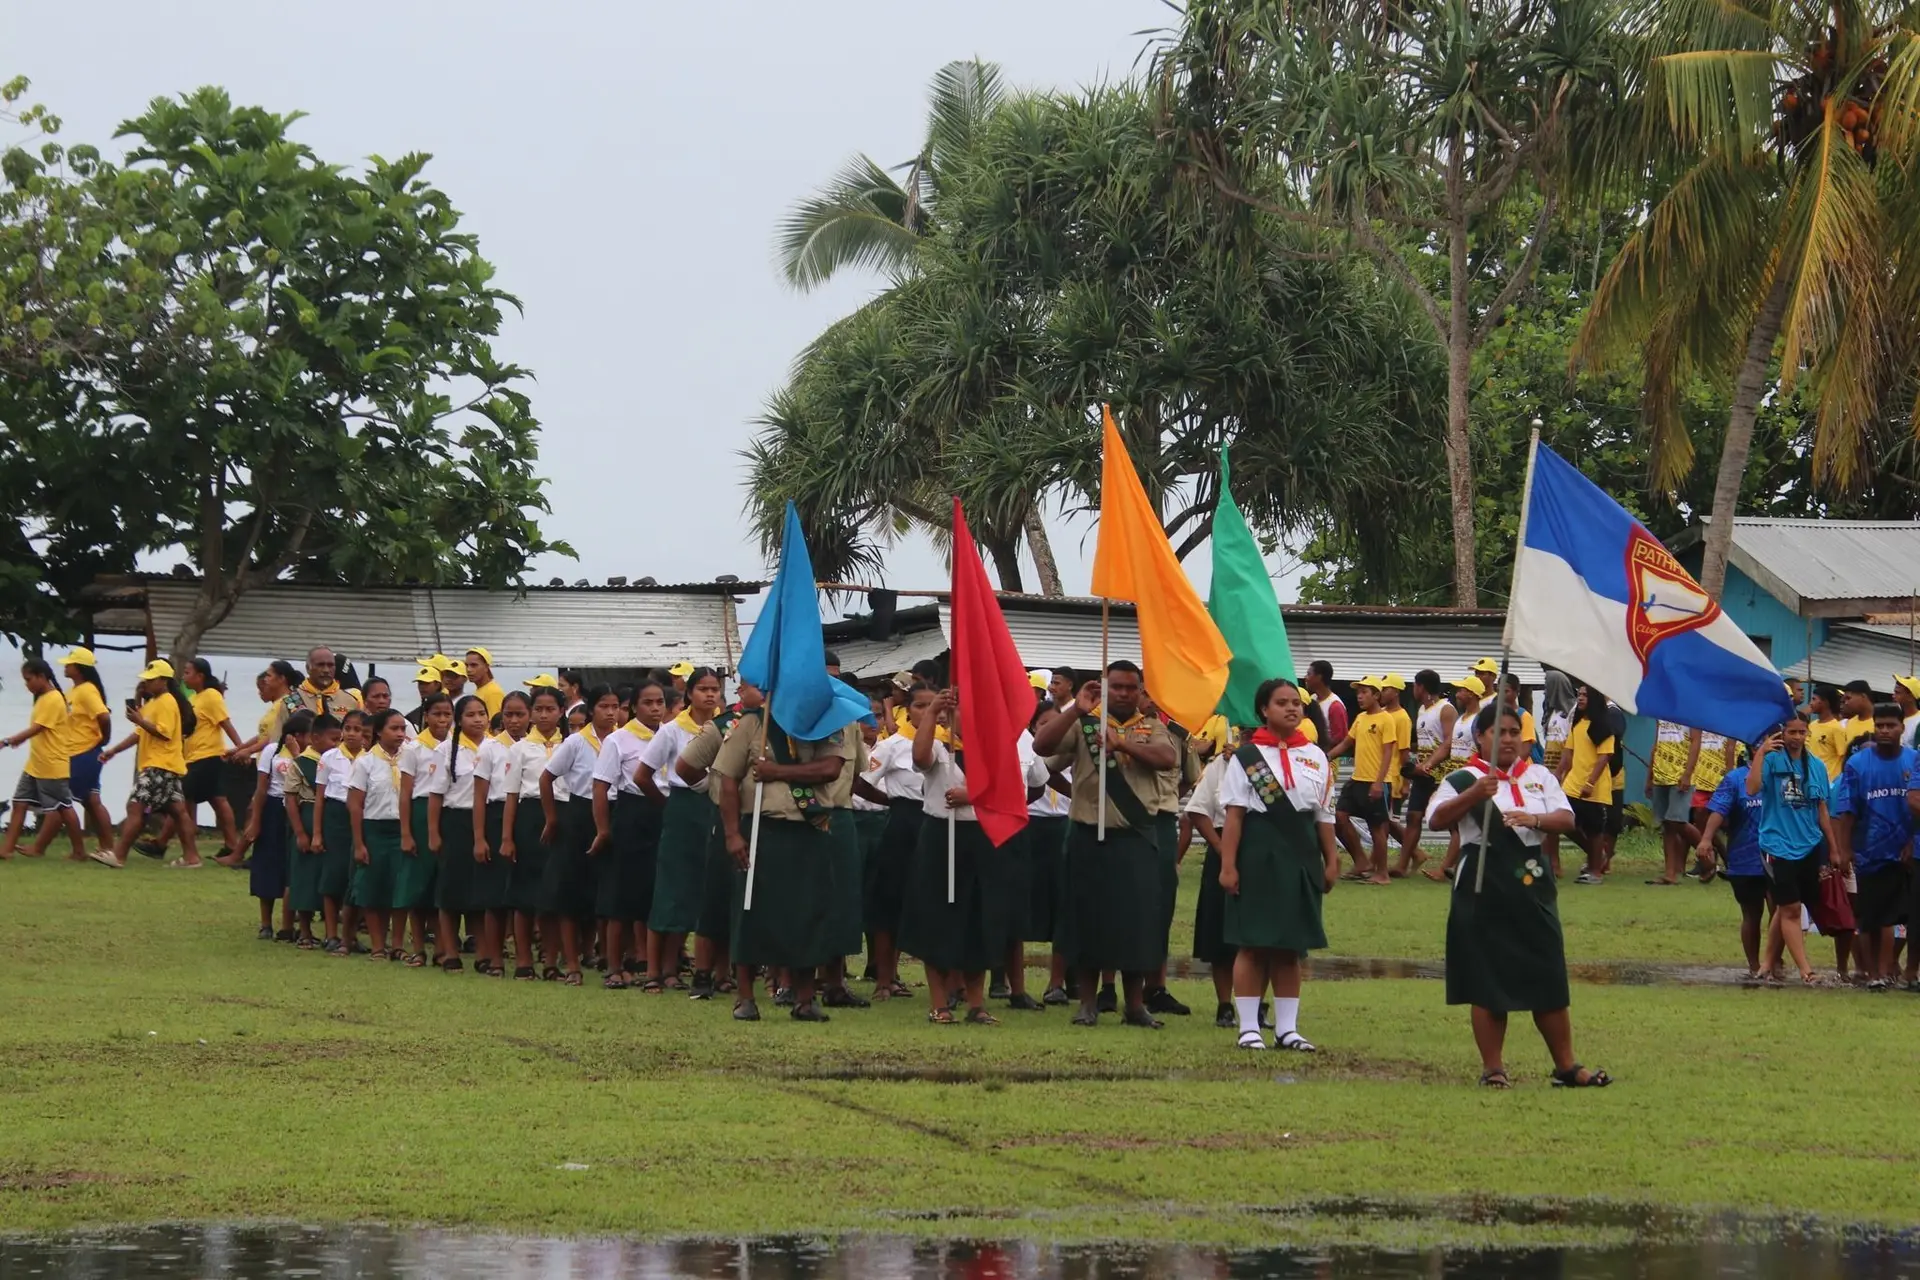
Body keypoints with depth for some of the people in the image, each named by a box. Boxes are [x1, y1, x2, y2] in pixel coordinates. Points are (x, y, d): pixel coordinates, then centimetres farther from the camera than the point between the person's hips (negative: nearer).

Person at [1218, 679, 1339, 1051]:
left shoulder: (1316, 758, 10)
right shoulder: (1246, 757, -2)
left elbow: (1324, 816, 13)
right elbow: (1234, 815, -6)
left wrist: (1331, 862, 10)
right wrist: (1228, 865, -11)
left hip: (1301, 857, 4)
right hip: (1259, 856, -4)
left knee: (1290, 948, 8)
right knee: (1253, 945, -1)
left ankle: (1287, 1028, 12)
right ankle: (1249, 1028, 4)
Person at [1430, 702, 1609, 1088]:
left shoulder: (1539, 776, 12)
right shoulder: (1464, 779, -1)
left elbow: (1566, 819, 3)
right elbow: (1438, 818, -15)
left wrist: (1535, 819, -17)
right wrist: (1473, 795, -30)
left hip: (1533, 887, 4)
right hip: (1484, 890, -3)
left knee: (1549, 982, 4)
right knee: (1488, 983, -1)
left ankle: (1567, 1067, 10)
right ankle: (1493, 1068, 7)